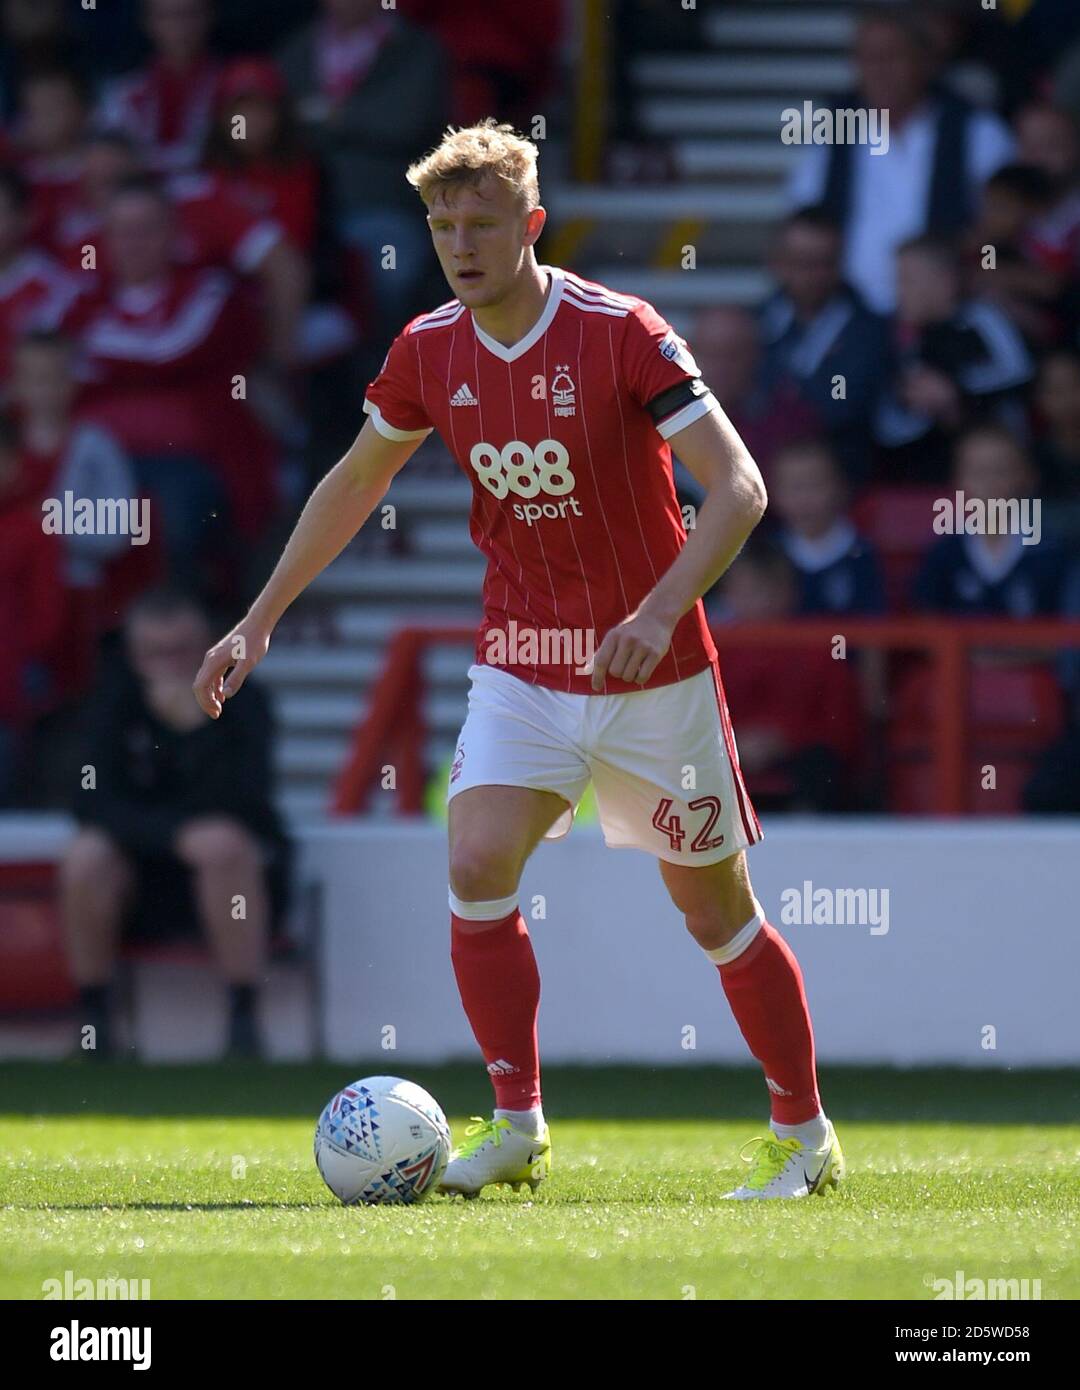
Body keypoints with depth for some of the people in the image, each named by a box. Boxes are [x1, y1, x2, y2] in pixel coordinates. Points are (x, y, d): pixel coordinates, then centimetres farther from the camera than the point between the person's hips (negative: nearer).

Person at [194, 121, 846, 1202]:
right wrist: (259, 620, 13)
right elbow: (355, 482, 15)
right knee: (477, 865, -16)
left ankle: (805, 1134, 20)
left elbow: (739, 488, -19)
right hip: (520, 665, 4)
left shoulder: (619, 333, -17)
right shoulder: (428, 351, -2)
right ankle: (517, 1129, -5)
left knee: (716, 909, 4)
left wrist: (659, 613, -32)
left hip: (652, 669, -4)